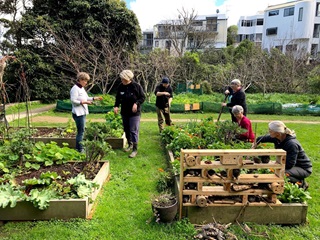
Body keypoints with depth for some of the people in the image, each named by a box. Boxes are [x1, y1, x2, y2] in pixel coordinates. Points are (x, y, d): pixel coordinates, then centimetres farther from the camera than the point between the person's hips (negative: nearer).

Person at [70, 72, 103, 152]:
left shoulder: (82, 88, 14)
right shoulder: (75, 89, -14)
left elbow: (86, 98, 19)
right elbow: (73, 100, -19)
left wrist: (95, 98, 8)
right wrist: (84, 102, -24)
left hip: (83, 113, 10)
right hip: (78, 113, -10)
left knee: (81, 131, 14)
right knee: (81, 131, -5)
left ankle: (78, 148, 24)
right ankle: (80, 149, 4)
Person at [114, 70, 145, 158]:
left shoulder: (136, 86, -13)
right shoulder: (121, 86, -2)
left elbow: (143, 97, -6)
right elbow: (118, 98, 8)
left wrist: (136, 103, -23)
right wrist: (116, 106, -9)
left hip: (134, 113, -5)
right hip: (124, 112, 5)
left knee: (134, 131, -7)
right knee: (126, 129, 16)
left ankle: (135, 149, 2)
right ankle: (130, 144, 36)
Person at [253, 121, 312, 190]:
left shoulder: (292, 144, -32)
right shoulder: (277, 138, -9)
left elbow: (290, 164, -32)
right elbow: (261, 138, 8)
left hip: (304, 168, -8)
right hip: (293, 166, 8)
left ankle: (301, 184, -3)